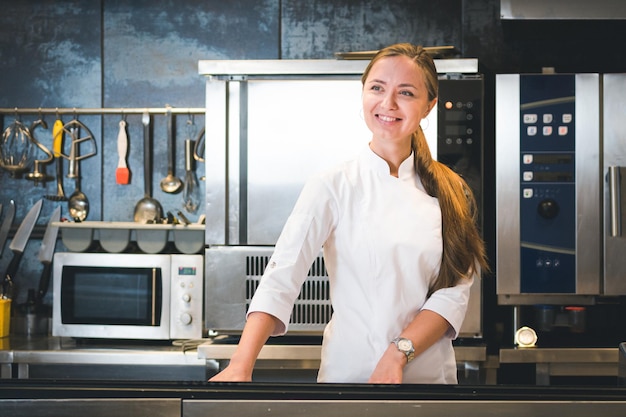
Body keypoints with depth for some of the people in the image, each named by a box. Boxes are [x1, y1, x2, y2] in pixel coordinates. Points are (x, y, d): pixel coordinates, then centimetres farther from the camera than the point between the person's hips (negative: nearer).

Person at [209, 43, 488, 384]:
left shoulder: (451, 191, 1)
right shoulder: (332, 187, -7)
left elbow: (455, 291, -4)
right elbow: (281, 279, -16)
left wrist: (398, 355, -18)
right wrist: (240, 368, -28)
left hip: (432, 372, 3)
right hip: (349, 373, -2)